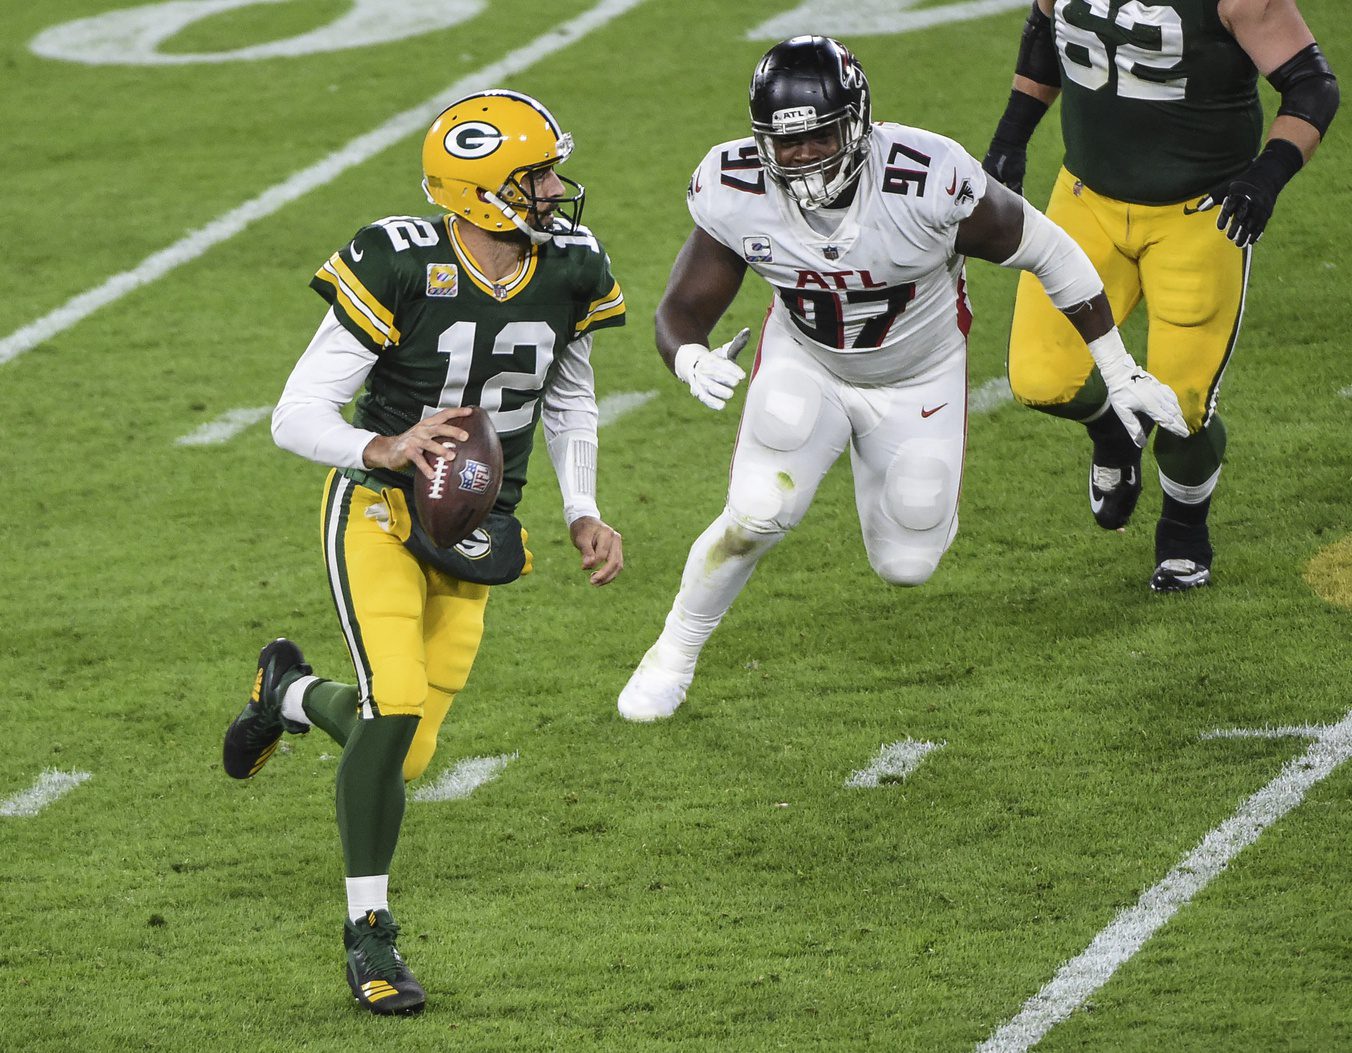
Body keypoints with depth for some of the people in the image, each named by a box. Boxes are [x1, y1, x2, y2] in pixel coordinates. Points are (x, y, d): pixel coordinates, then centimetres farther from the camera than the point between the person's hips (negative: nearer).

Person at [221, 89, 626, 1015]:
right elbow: (297, 417, -20)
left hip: (477, 531, 5)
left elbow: (570, 399, 15)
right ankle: (369, 929, -4)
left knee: (408, 754, 4)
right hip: (381, 512, -5)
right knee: (397, 706, -22)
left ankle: (290, 693, 39)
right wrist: (385, 450, -37)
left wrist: (584, 515, 5)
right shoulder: (401, 269, -23)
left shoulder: (569, 269, -6)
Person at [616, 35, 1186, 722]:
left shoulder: (929, 183, -35)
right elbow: (680, 313, -16)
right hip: (805, 367, 0)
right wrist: (694, 363, -43)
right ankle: (673, 655, 5)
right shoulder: (736, 195, -28)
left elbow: (1047, 252, -19)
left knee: (906, 565, 3)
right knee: (756, 516, -20)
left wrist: (1120, 373, -10)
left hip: (918, 377, 0)